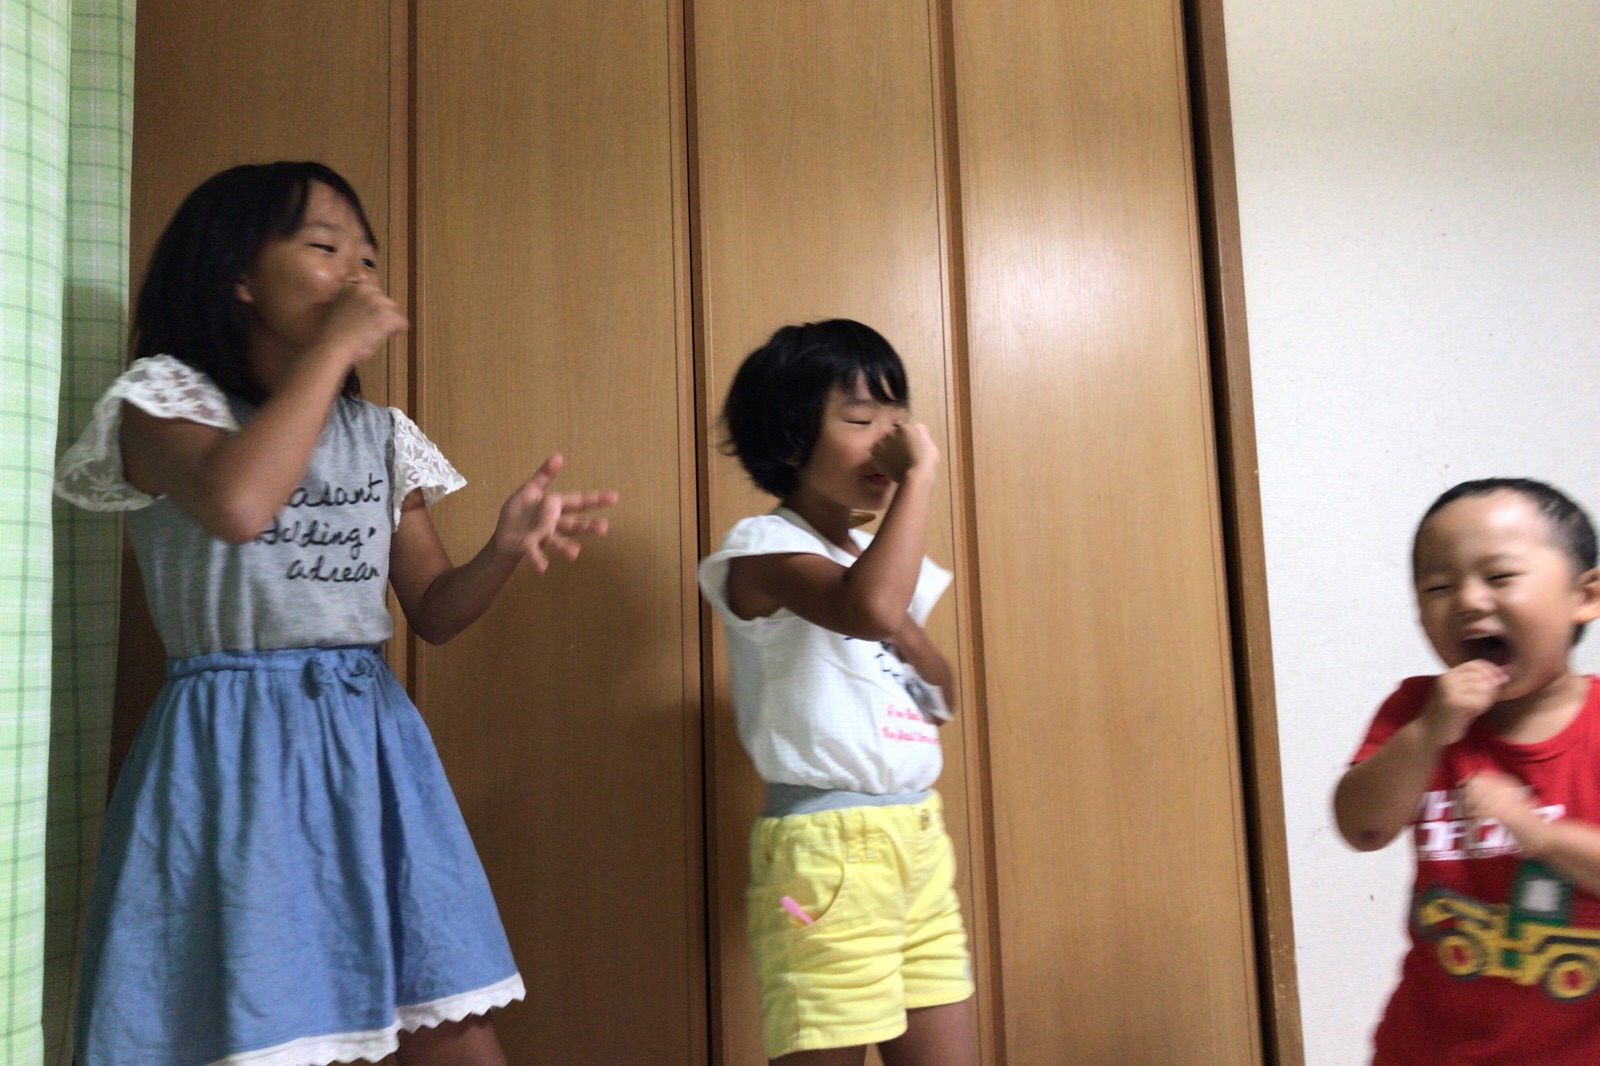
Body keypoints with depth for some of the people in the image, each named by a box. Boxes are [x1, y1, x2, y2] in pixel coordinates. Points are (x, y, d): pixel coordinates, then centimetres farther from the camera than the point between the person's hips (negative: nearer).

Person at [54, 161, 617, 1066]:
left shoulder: (381, 435, 11)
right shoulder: (166, 399, -2)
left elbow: (433, 612, 9)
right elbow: (237, 506, -26)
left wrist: (508, 549, -12)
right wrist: (334, 347, -15)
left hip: (372, 744, 5)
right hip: (237, 751, -4)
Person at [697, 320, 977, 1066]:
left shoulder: (877, 554, 14)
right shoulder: (763, 548, -11)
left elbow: (945, 691, 14)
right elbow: (869, 607, -31)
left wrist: (908, 638, -6)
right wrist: (922, 474, -22)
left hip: (917, 836, 8)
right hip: (828, 845, -8)